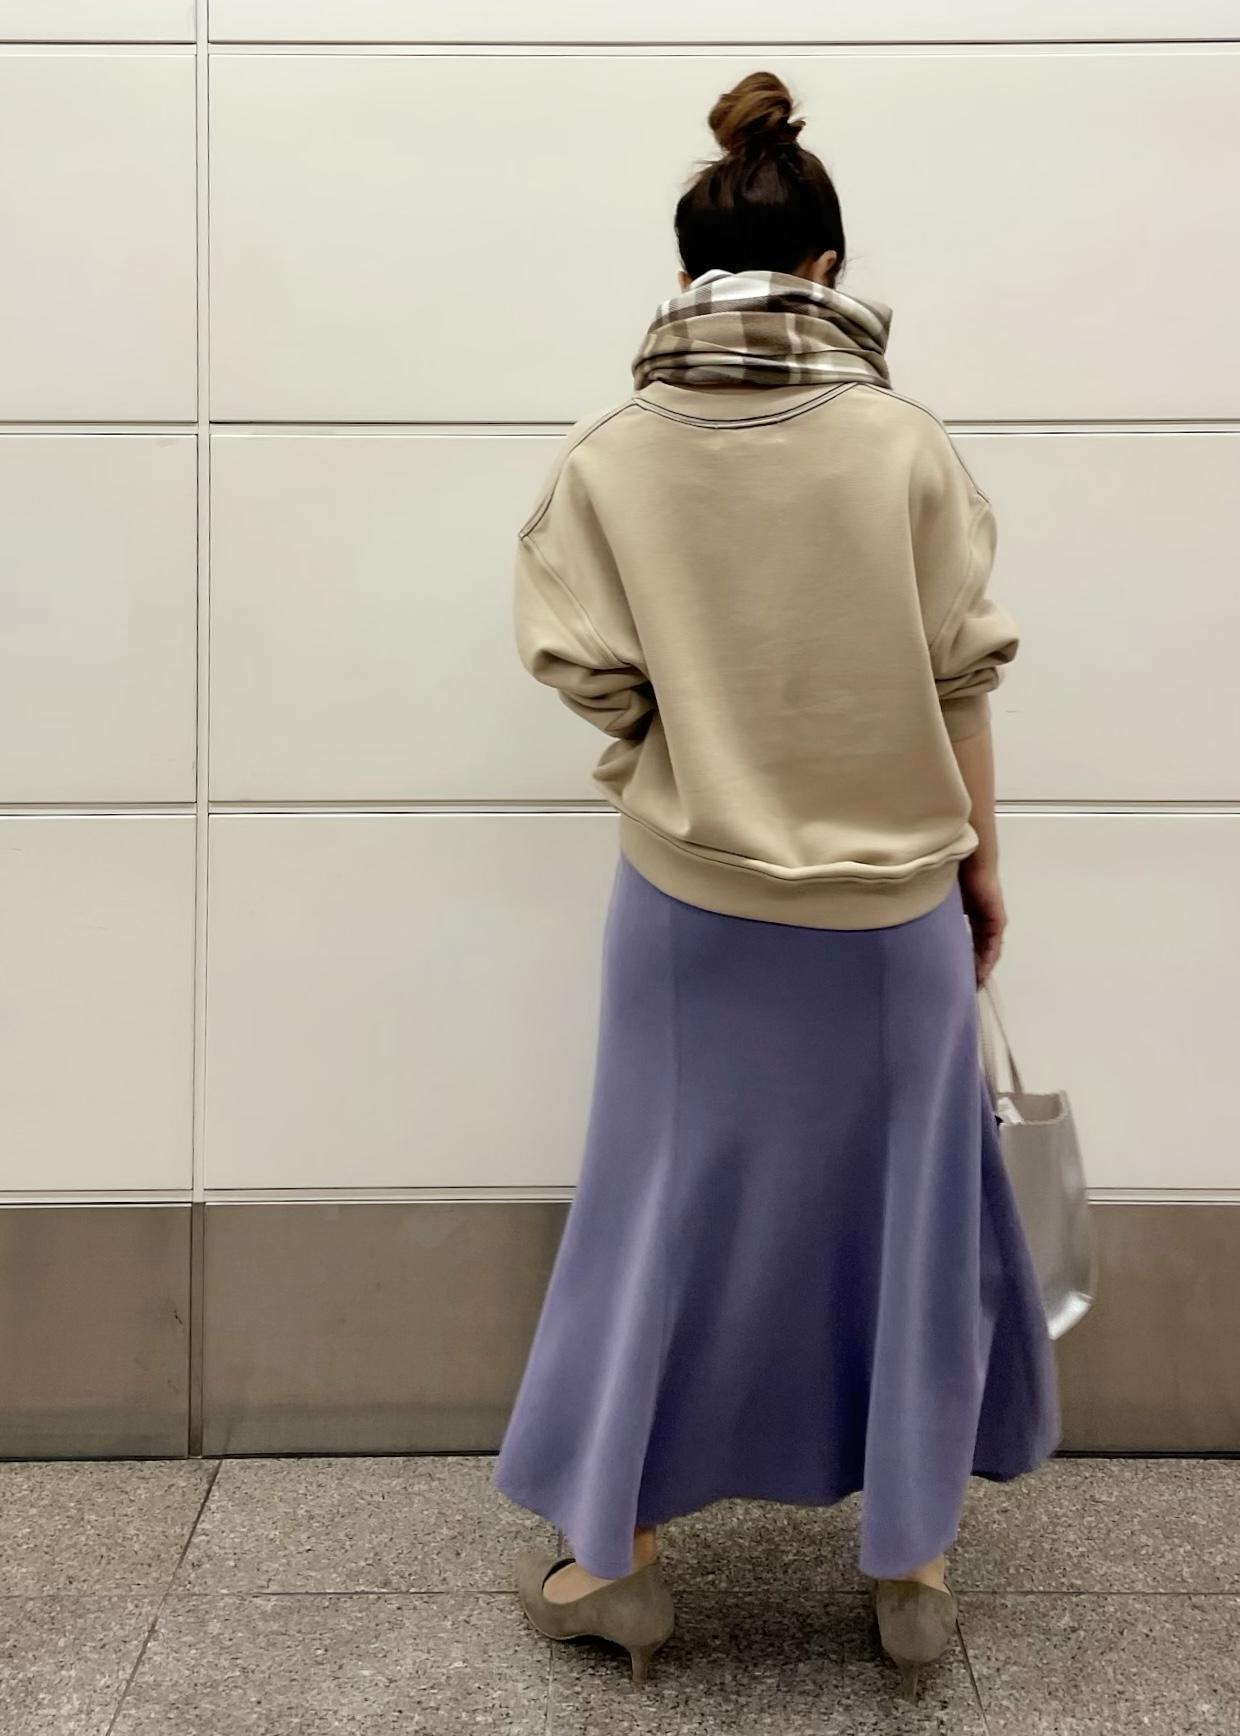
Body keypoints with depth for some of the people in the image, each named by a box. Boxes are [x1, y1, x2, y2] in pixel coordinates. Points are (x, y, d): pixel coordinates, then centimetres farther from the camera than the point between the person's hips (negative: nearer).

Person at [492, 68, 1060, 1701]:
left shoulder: (608, 452, -7)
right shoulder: (907, 443, -9)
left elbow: (587, 671, -7)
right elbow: (963, 677, -5)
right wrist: (980, 855, 7)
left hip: (692, 897, 1)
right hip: (892, 900, 0)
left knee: (669, 1202, 14)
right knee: (900, 1206, 14)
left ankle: (618, 1550, 25)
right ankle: (912, 1560, 28)